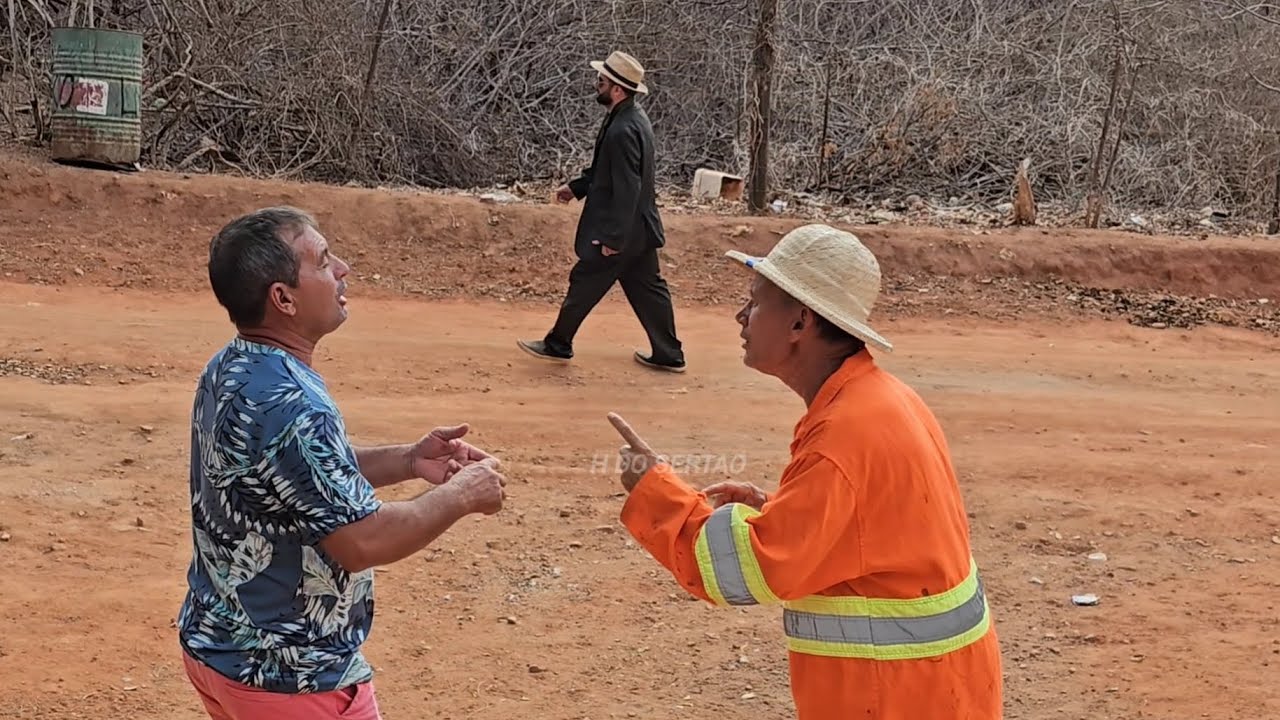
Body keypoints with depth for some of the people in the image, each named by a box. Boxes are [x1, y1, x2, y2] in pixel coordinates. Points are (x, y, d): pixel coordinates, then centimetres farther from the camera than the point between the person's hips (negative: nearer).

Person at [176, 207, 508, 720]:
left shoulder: (230, 370, 1)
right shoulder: (289, 405, -29)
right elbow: (363, 541, -28)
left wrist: (408, 461, 3)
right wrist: (460, 495, -14)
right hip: (288, 676, -9)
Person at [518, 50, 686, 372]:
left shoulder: (623, 131, -26)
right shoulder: (632, 117, 6)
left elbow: (626, 188, -27)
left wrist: (612, 238, -24)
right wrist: (576, 187, 13)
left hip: (621, 229, -9)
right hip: (639, 228, 10)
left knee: (585, 283, 6)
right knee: (646, 288, 14)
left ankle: (558, 344, 21)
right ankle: (669, 354, 19)